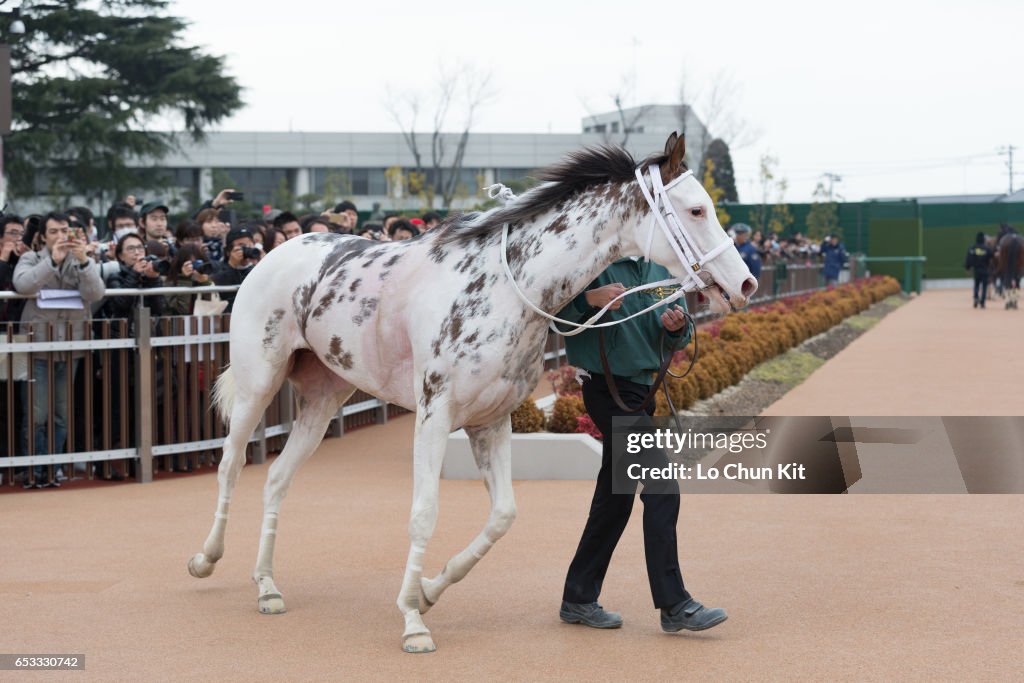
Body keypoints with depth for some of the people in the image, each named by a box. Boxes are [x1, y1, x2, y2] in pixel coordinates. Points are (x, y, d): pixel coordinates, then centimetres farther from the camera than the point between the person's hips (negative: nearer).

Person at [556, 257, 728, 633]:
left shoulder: (659, 268, 12)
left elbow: (675, 342, 15)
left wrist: (677, 327, -7)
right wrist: (590, 298, -31)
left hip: (641, 389, 8)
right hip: (608, 388, -8)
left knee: (616, 498, 13)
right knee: (662, 489, -13)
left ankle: (578, 599, 23)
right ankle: (674, 605, -9)